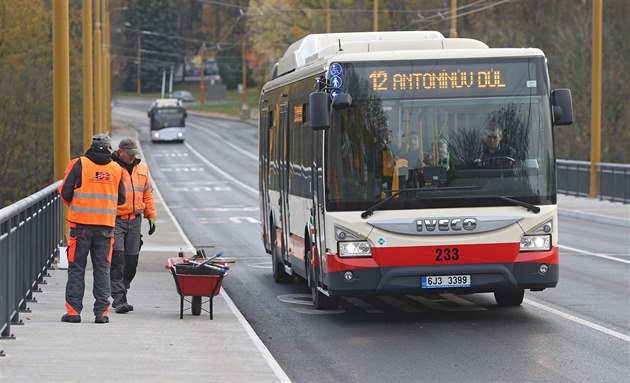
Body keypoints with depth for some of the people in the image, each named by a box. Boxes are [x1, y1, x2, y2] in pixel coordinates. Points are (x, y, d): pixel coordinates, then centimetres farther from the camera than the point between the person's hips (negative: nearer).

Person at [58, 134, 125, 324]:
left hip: (81, 223, -2)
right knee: (102, 268, 7)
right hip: (106, 225, 2)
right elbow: (121, 199, 9)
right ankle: (101, 312, 3)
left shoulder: (78, 164, -4)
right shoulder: (116, 169, 5)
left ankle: (73, 310, 1)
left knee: (76, 267, 4)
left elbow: (65, 192, -4)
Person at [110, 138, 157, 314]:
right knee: (117, 258, -13)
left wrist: (151, 216, 16)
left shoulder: (142, 168, 12)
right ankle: (119, 298, -13)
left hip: (135, 220, 5)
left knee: (131, 260, 6)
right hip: (115, 220, -5)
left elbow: (147, 194, 20)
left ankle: (120, 297, 17)